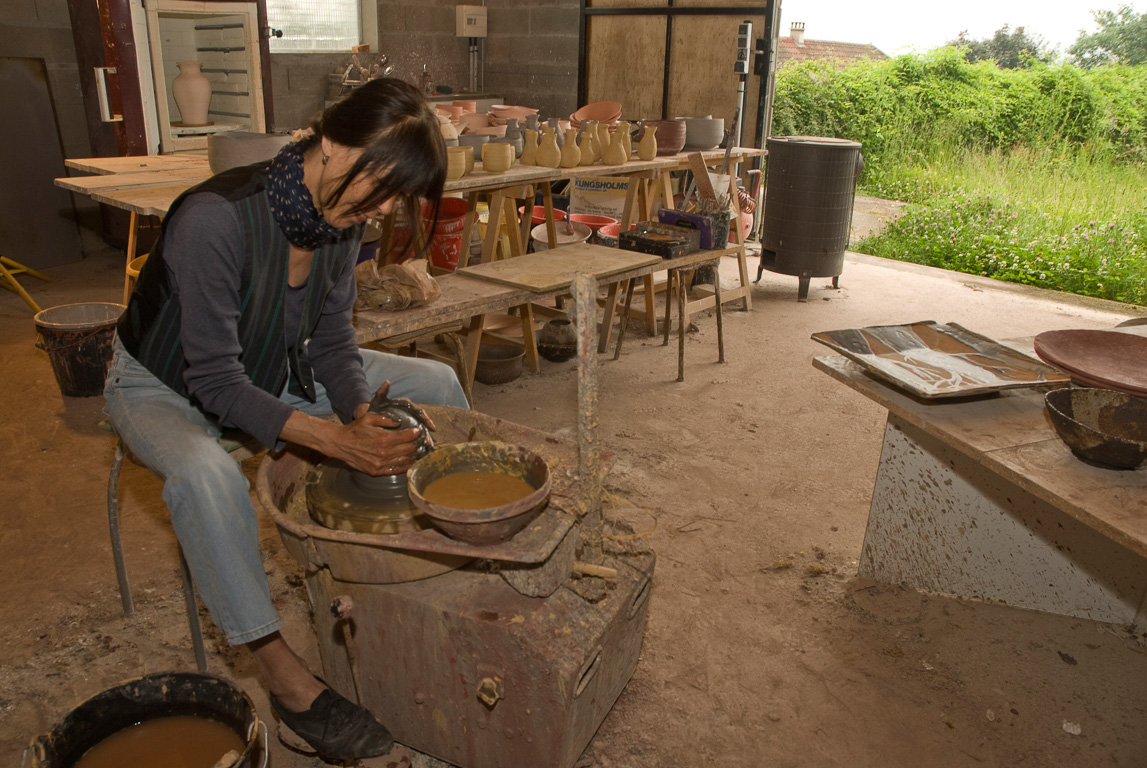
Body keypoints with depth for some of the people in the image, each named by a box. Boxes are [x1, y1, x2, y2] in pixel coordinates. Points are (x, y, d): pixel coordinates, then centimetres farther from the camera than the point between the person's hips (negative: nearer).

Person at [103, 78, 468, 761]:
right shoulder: (216, 218, -34)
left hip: (275, 370, 6)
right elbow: (215, 380, -32)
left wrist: (362, 412, -26)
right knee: (205, 473, -40)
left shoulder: (343, 218, -14)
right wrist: (336, 438, -42)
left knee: (436, 383, -5)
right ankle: (286, 678, -24)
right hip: (165, 385, -6)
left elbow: (331, 341, -6)